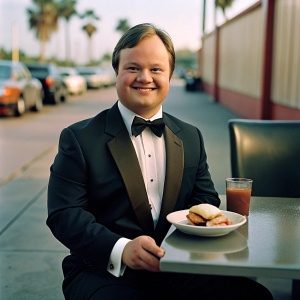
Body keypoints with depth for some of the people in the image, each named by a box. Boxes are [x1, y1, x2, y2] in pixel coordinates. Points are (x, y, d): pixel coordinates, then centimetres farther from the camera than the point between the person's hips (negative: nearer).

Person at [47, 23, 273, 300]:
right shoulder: (79, 138, 0)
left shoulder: (191, 138, 15)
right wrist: (121, 250, -24)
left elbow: (205, 200, 15)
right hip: (105, 272, -3)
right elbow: (64, 214, -7)